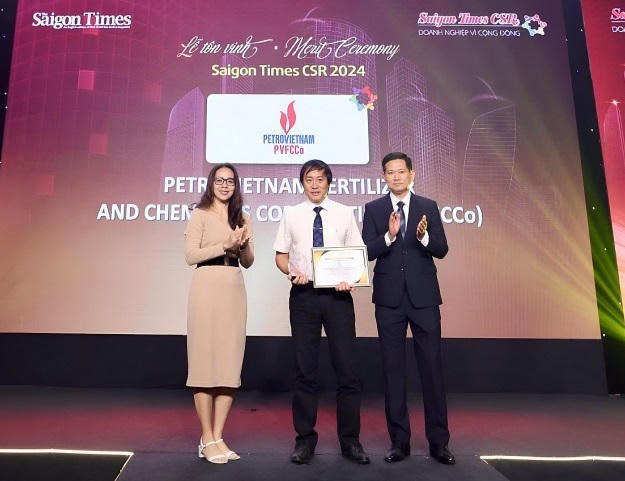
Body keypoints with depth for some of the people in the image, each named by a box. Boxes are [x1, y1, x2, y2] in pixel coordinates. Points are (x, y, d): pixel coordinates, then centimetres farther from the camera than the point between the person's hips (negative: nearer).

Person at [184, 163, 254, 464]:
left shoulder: (242, 219, 16)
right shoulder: (200, 214, 3)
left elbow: (248, 262, 14)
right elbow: (190, 255, -7)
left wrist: (242, 245, -5)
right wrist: (225, 245, -14)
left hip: (235, 291, 5)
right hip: (207, 288, -5)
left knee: (230, 364, 5)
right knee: (205, 363, -1)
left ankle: (218, 437, 15)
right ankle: (207, 440, 10)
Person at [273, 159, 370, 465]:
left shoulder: (344, 214, 5)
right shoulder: (291, 215, 6)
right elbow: (280, 255, 9)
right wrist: (291, 272, -12)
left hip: (338, 294, 0)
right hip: (303, 294, 1)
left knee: (347, 367, 3)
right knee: (305, 368, 8)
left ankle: (350, 440, 19)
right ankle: (305, 439, 23)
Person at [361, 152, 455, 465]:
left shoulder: (429, 207, 6)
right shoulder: (373, 209, 5)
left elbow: (441, 250, -1)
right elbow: (367, 252, -5)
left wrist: (423, 236, -21)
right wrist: (389, 235, -22)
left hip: (424, 297, 0)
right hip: (389, 298, 0)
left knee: (432, 367, 4)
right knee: (393, 370, 7)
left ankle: (438, 441, 17)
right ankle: (399, 441, 19)